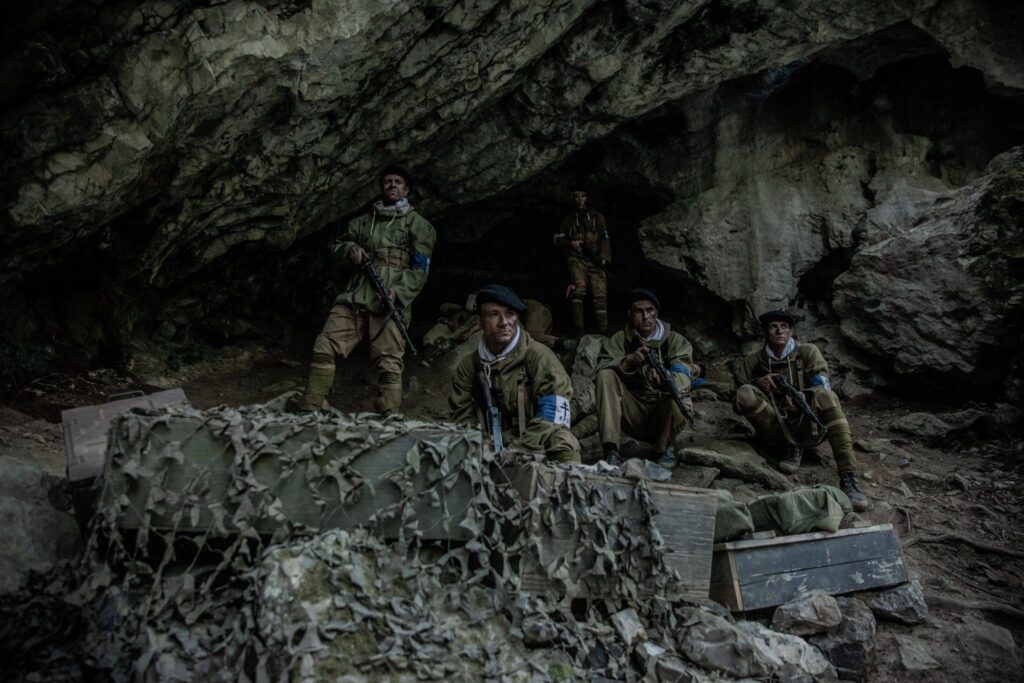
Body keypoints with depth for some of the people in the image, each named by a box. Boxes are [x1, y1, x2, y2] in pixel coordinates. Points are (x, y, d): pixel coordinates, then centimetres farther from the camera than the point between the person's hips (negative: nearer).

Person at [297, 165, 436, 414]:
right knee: (323, 349, -6)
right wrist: (351, 249, 9)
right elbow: (338, 243, 34)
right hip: (356, 295, 5)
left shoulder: (418, 224, 11)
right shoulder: (365, 220, 25)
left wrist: (398, 292, -17)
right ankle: (308, 412, 0)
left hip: (388, 301, -4)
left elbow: (420, 270, 1)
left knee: (389, 365, -13)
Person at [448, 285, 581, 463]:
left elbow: (554, 412, -12)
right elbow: (462, 415, 8)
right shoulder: (468, 365, 10)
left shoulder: (538, 356, -3)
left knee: (564, 443, -35)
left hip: (533, 446, -4)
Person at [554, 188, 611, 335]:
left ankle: (603, 332, -4)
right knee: (578, 291, -21)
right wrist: (570, 243, 1)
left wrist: (604, 257, -8)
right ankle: (579, 331, -24)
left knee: (600, 295, -7)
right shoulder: (569, 219, 19)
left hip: (595, 261, 1)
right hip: (577, 259, 0)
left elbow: (604, 238, 8)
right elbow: (558, 239, 22)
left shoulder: (597, 217, 16)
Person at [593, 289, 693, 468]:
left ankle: (665, 447, -1)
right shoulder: (620, 339, 2)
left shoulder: (676, 341, -2)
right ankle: (611, 451, -24)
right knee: (606, 376, -21)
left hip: (662, 415, -1)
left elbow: (682, 379, -20)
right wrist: (628, 361, -33)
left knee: (680, 403, -34)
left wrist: (665, 379, -44)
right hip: (633, 414, 1)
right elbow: (599, 370, -15)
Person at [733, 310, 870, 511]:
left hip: (807, 426, -1)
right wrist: (757, 384, -12)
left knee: (825, 396, -32)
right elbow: (739, 403, 7)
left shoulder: (808, 352, 8)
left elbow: (822, 383, -4)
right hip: (775, 428, 1)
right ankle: (791, 447, -14)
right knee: (744, 393, -22)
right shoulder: (752, 362, 10)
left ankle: (848, 478, -39)